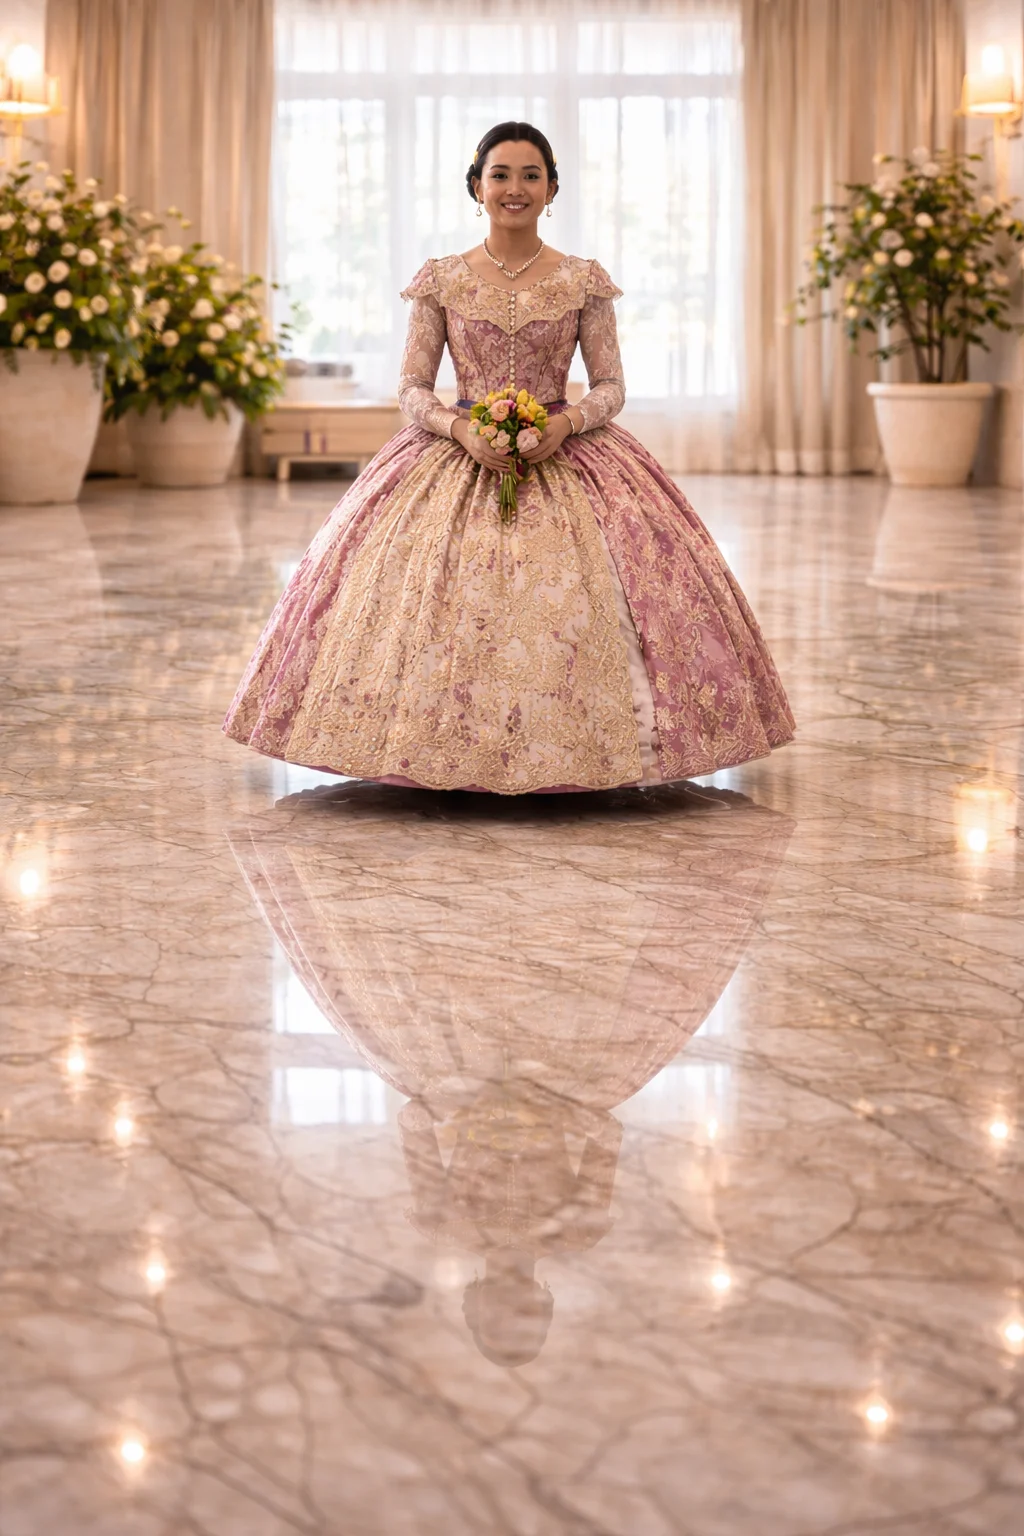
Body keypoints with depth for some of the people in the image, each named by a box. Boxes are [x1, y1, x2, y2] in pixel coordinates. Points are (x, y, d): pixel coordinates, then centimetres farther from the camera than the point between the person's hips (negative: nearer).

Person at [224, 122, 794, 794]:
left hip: (565, 453, 0)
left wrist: (565, 423, -16)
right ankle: (451, 750, -2)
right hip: (458, 457, 0)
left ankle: (572, 750, -4)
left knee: (571, 603, -15)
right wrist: (461, 427, -16)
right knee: (447, 607, -14)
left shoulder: (584, 282, 4)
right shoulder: (441, 280, 4)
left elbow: (611, 387, 4)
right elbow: (413, 388, 4)